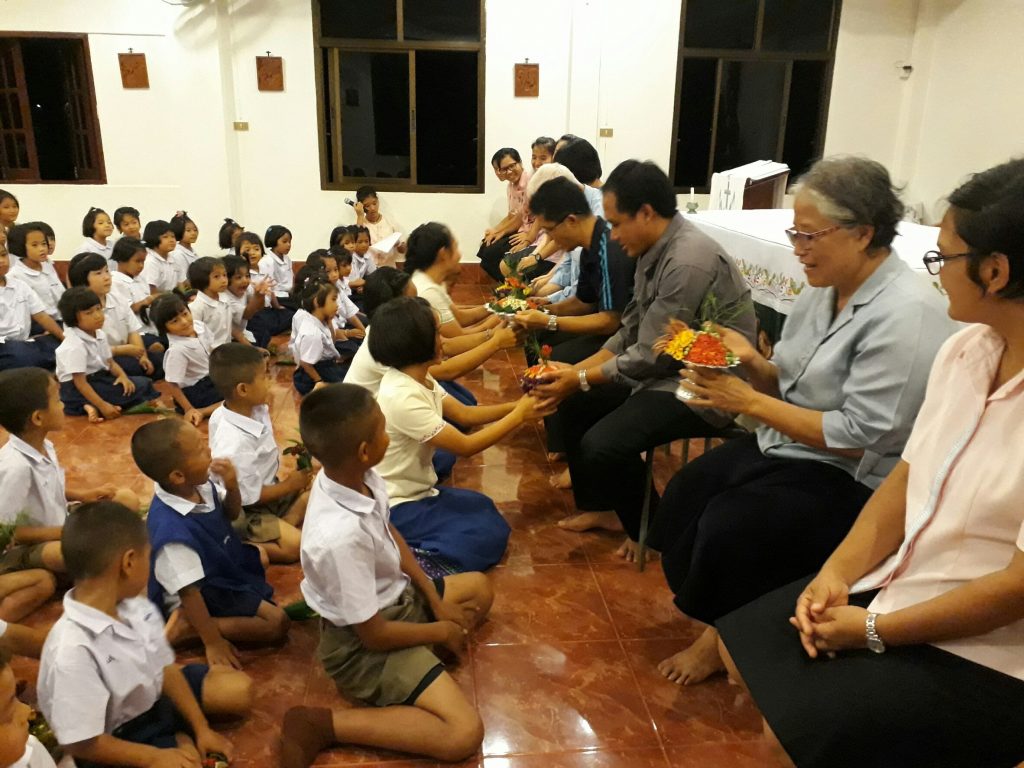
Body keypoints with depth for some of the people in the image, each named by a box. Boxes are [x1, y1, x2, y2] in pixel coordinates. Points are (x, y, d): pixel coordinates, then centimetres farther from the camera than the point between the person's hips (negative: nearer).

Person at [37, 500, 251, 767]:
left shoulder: (137, 609, -11)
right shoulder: (73, 650, -34)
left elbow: (166, 669, 0)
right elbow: (81, 744, -27)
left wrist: (201, 728, 0)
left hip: (152, 696, 7)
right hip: (118, 736, -7)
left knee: (240, 689, 6)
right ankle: (180, 740, 3)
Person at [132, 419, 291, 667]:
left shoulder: (198, 485, -17)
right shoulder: (174, 532, -39)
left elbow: (232, 514, 2)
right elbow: (189, 592, -31)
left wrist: (231, 487, -21)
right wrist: (212, 642, -22)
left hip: (220, 566, 9)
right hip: (207, 594, -9)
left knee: (260, 555, 32)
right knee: (276, 623, -11)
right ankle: (186, 627, -10)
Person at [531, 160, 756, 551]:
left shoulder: (688, 262, -26)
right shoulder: (655, 250, 3)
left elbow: (651, 355, -23)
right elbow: (630, 332, 9)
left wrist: (580, 380, -11)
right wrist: (576, 370, 1)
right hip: (667, 369, 10)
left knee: (601, 445, -21)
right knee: (573, 405, 9)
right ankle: (600, 507, 25)